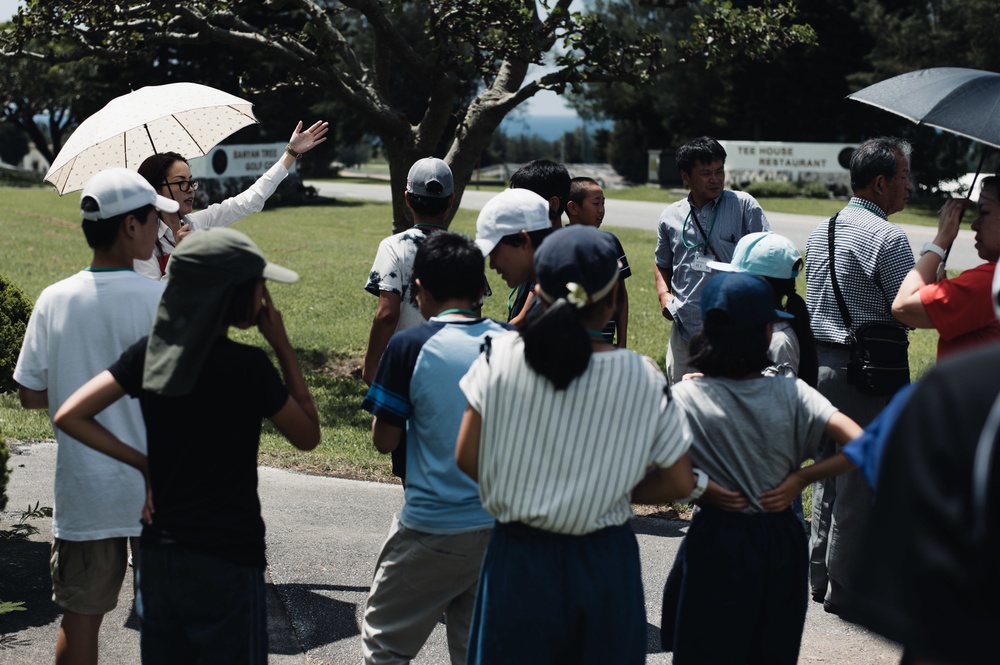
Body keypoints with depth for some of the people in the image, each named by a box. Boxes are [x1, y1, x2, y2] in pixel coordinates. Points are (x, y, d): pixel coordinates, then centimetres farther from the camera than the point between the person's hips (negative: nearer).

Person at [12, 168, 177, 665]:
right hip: (154, 489, -2)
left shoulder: (54, 301, -5)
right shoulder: (162, 300, -14)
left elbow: (30, 395, 3)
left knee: (80, 618, 15)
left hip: (82, 493, 3)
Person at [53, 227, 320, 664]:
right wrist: (283, 347, -3)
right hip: (226, 561, -5)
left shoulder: (151, 350, -1)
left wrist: (141, 463, 1)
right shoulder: (247, 366, -16)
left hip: (158, 552, 6)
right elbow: (307, 436, -3)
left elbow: (70, 416, -3)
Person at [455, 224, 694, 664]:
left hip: (518, 559, 0)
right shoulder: (641, 379, -10)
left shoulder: (500, 358, -9)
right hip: (604, 564, 0)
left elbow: (468, 459, -4)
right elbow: (680, 482, -4)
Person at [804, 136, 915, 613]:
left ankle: (820, 575, 26)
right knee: (859, 483, 0)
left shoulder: (820, 231, 11)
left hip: (819, 359, 9)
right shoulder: (887, 237, -15)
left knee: (828, 474, 18)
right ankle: (843, 587, 6)